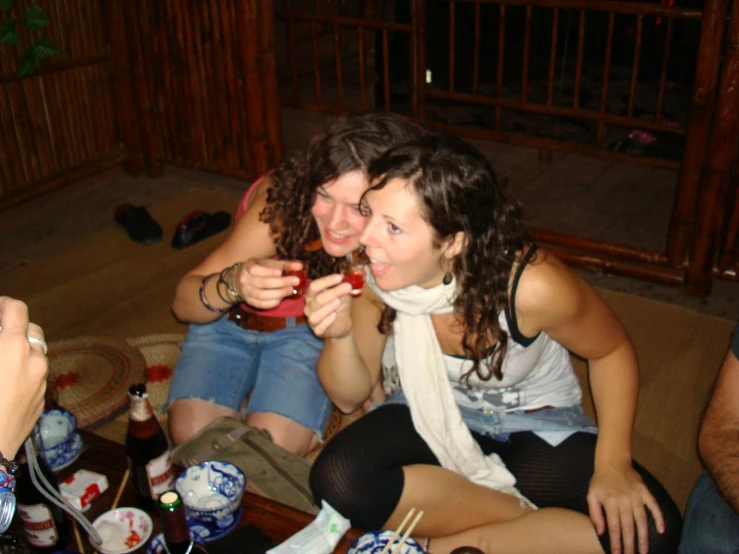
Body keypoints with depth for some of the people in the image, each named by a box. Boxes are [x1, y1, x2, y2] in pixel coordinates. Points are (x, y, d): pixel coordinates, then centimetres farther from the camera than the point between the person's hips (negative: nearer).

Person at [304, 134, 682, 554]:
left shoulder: (529, 286, -31)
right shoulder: (374, 276, -21)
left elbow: (612, 350, -10)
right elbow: (350, 397, -8)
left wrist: (614, 464, -20)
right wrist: (340, 335, -30)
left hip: (537, 426, -2)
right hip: (435, 413, 2)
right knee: (336, 477, -27)